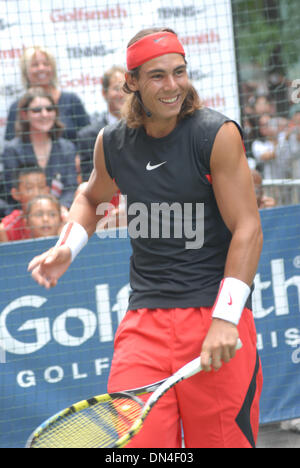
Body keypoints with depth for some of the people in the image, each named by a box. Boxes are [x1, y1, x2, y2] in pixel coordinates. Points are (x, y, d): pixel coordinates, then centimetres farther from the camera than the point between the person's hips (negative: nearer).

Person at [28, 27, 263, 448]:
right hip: (144, 319, 3)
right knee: (130, 441, -8)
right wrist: (66, 248, 10)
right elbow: (92, 198, 29)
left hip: (215, 316, -3)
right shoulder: (112, 143, 6)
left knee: (221, 440, -2)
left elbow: (248, 230, -9)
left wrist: (225, 318, -17)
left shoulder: (218, 135, -7)